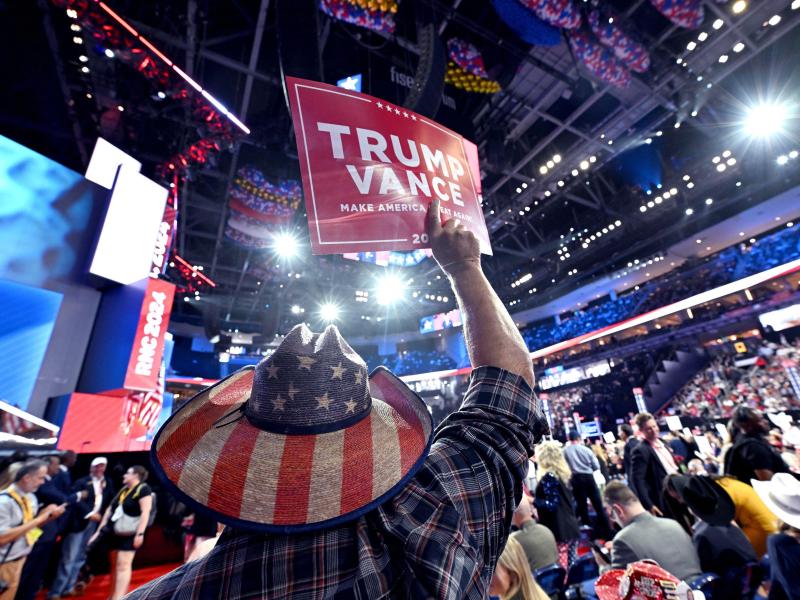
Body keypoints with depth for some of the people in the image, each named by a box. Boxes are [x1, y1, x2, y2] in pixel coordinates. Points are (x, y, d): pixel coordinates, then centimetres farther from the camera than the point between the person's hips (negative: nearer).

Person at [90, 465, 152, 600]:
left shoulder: (143, 489, -14)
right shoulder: (123, 490, 13)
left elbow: (145, 512, -20)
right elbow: (110, 510, 18)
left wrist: (140, 533, -24)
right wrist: (99, 530, 13)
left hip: (129, 534, -8)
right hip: (115, 532, 8)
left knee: (123, 565, -8)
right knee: (115, 565, 15)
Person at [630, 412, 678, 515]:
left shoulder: (663, 445, 9)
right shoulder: (641, 451, -18)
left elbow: (674, 469, 20)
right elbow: (637, 480, -23)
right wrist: (649, 505, -26)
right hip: (663, 504, -8)